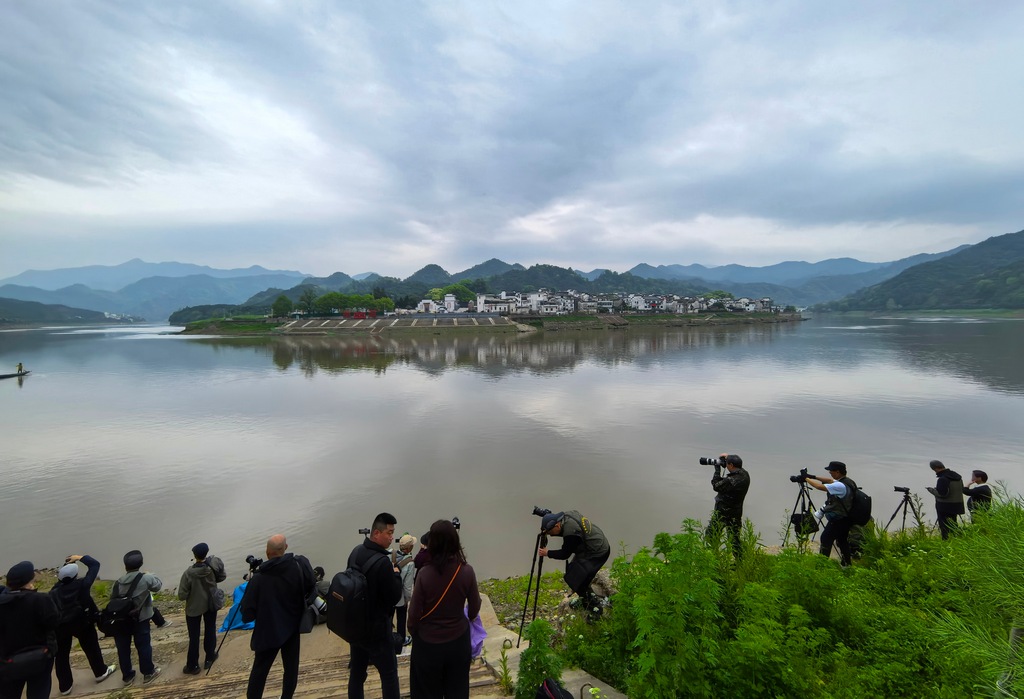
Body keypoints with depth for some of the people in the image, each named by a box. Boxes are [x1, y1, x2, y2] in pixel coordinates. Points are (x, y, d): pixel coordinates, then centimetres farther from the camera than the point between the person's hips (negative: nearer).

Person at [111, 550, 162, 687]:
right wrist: (151, 576, 17)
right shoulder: (146, 578, -17)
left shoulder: (117, 583, -8)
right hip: (140, 620, -3)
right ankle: (148, 673, 25)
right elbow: (158, 585, 0)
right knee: (144, 646, 13)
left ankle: (127, 676, 31)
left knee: (123, 649, 17)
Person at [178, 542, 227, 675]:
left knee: (194, 637, 12)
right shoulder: (214, 564, -19)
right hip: (211, 603, 3)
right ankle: (209, 658, 33)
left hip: (194, 607, -3)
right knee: (210, 630, 20)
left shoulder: (189, 573, -27)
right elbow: (222, 577, -2)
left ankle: (192, 666, 23)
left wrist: (191, 591, -1)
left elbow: (181, 595, -20)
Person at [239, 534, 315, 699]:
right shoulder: (299, 566, -17)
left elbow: (247, 614, -15)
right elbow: (310, 588, -4)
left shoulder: (258, 578, -21)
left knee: (259, 671, 15)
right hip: (292, 628, 2)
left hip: (268, 632, -2)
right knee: (291, 668, 16)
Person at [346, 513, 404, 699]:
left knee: (356, 672, 17)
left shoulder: (355, 552, -2)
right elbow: (394, 597, -20)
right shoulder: (382, 561, -27)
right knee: (389, 674, 7)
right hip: (376, 627, -7)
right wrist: (396, 575, -5)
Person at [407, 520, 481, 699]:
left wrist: (413, 632, 8)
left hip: (428, 643, -2)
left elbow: (414, 612, -14)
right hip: (458, 641, 2)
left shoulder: (425, 574, -23)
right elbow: (474, 609, -3)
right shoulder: (467, 571, -16)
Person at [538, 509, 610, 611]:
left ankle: (594, 604, 11)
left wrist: (547, 553, -6)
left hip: (597, 553, -10)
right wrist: (547, 531, -2)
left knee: (574, 579, -5)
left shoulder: (571, 532, -30)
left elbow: (565, 554, -17)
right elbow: (563, 531, 13)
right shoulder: (567, 514, -5)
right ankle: (585, 599, 32)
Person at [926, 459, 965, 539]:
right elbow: (962, 490, 16)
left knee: (945, 527, -1)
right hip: (957, 505, 8)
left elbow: (942, 494, -24)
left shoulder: (943, 479, -22)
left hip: (945, 507, -8)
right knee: (953, 525, 19)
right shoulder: (958, 477, 6)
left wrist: (932, 490, -7)